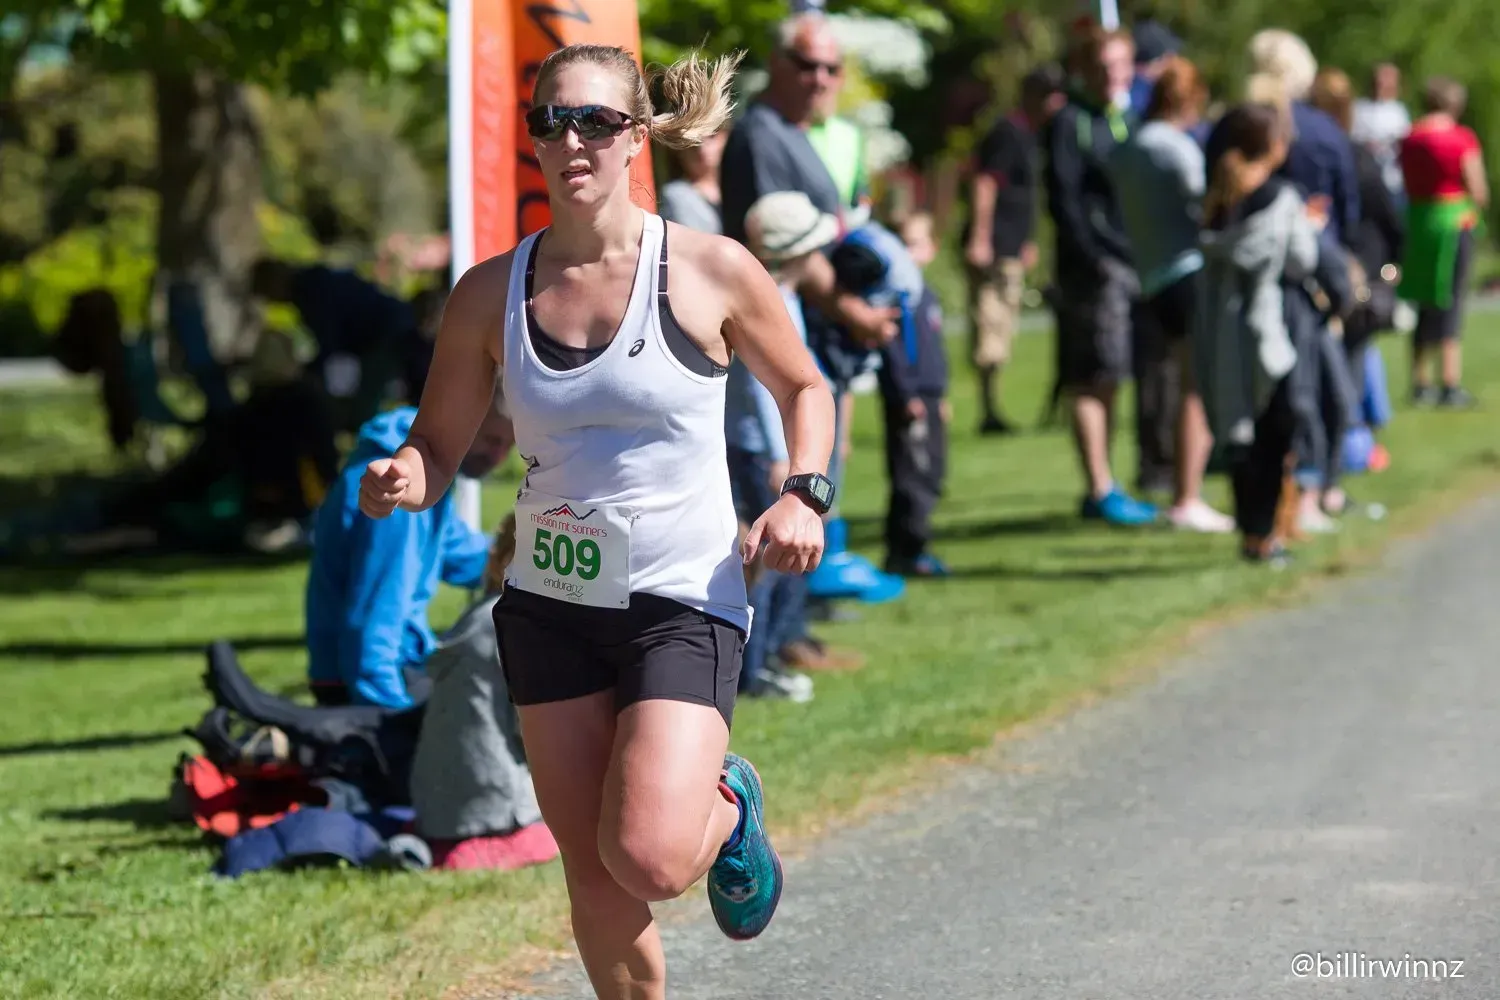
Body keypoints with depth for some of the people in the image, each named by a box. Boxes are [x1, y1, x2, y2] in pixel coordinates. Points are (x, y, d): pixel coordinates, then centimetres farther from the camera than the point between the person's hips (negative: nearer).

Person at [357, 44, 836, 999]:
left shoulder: (712, 272, -8)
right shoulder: (491, 294, -1)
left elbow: (804, 388, 8)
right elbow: (439, 446, 7)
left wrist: (804, 494, -10)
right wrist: (402, 479, -16)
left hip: (685, 601, -3)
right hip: (549, 606, 3)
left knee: (647, 861, -19)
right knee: (595, 883, 5)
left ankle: (727, 806, 17)